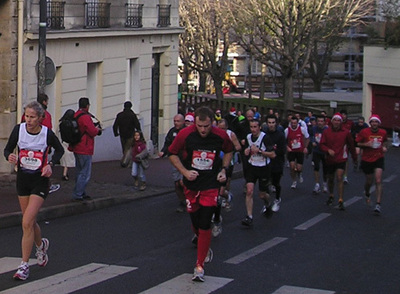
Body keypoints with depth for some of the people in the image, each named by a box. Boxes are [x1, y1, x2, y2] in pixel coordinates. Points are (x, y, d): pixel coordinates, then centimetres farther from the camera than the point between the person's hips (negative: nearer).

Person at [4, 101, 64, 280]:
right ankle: (41, 245, 48)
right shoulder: (18, 130, -9)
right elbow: (8, 149, 3)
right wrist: (10, 157, -20)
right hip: (22, 178, 4)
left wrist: (50, 164, -11)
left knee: (27, 222, -14)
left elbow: (59, 150, 5)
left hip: (40, 180, -4)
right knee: (30, 221, 15)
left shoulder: (47, 134, -14)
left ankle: (24, 265, -6)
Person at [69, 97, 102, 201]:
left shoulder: (75, 115, 11)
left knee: (80, 172, 18)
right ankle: (77, 195, -7)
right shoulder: (85, 117, -18)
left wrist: (95, 129, 13)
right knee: (85, 174, -5)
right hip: (85, 149, -10)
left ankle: (82, 193, 25)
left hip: (76, 148, 10)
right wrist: (97, 129, 1)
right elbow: (92, 132, -21)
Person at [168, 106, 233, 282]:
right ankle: (200, 238, 48)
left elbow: (229, 151, 12)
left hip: (211, 184, -1)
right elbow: (172, 153, 0)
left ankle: (200, 266, -3)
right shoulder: (185, 134, -13)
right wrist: (185, 172, -11)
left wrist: (223, 170, -1)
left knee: (205, 225, -10)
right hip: (191, 184, 1)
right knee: (195, 221, 11)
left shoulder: (221, 135, -10)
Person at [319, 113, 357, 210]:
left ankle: (341, 201, -14)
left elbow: (351, 145, 6)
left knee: (339, 178, -16)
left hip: (341, 159, -3)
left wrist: (354, 158, 13)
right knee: (330, 179, 16)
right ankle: (331, 196, 40)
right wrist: (328, 150, -21)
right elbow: (321, 144, -2)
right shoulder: (326, 132, -2)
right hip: (330, 159, 3)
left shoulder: (346, 132, -4)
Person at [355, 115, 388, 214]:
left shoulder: (383, 132, -1)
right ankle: (367, 194, 48)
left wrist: (384, 147, -1)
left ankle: (378, 204, -14)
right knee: (369, 182, 11)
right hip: (367, 160, 0)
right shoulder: (364, 132, -10)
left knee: (378, 181, -14)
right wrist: (366, 144, -20)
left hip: (379, 158, 0)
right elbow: (356, 143, -4)